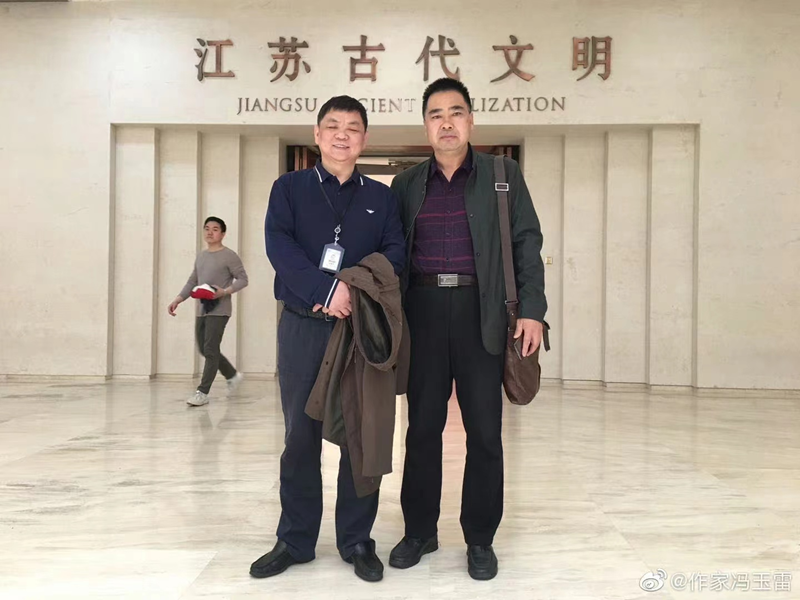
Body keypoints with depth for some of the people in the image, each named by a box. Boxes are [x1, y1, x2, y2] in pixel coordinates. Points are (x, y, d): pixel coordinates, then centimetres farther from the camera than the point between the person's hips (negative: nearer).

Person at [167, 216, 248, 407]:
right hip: (202, 310, 8)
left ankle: (202, 392, -5)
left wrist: (224, 292, -22)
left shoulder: (229, 256, -5)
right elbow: (192, 282, 19)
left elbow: (243, 279, -7)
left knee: (210, 350, -10)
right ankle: (233, 375, 28)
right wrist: (177, 300, 9)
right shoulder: (201, 256, 17)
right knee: (204, 350, 10)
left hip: (219, 310, -8)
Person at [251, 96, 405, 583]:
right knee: (301, 434, 5)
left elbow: (395, 253, 2)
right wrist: (327, 289, -19)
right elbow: (279, 245, -7)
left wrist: (356, 287, -17)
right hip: (303, 325, -1)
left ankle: (357, 541, 16)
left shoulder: (381, 197, 12)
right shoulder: (289, 187, 8)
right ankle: (295, 540, 18)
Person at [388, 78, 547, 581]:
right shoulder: (407, 184, 12)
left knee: (484, 430, 3)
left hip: (481, 312, -2)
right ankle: (420, 530, 23)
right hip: (423, 312, 2)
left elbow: (527, 243, 1)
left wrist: (532, 309, -9)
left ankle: (480, 539, 18)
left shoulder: (503, 175, 6)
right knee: (423, 426, 8)